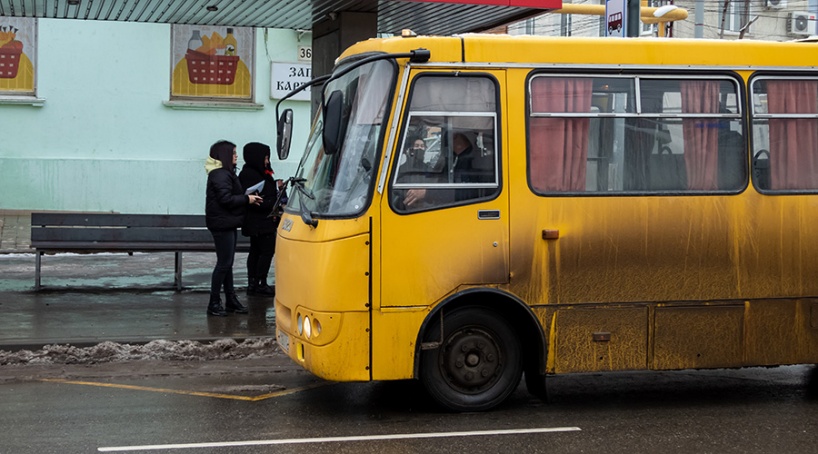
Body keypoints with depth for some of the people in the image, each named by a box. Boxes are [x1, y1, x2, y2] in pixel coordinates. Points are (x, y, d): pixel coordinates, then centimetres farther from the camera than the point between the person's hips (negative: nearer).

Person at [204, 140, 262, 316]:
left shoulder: (226, 173, 18)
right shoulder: (220, 175, -15)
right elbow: (225, 199, -23)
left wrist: (247, 198, 6)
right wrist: (247, 199, -13)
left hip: (227, 224, 11)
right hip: (222, 224, -11)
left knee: (227, 263, 13)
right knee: (224, 263, -7)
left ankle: (231, 300, 18)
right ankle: (214, 303, -1)